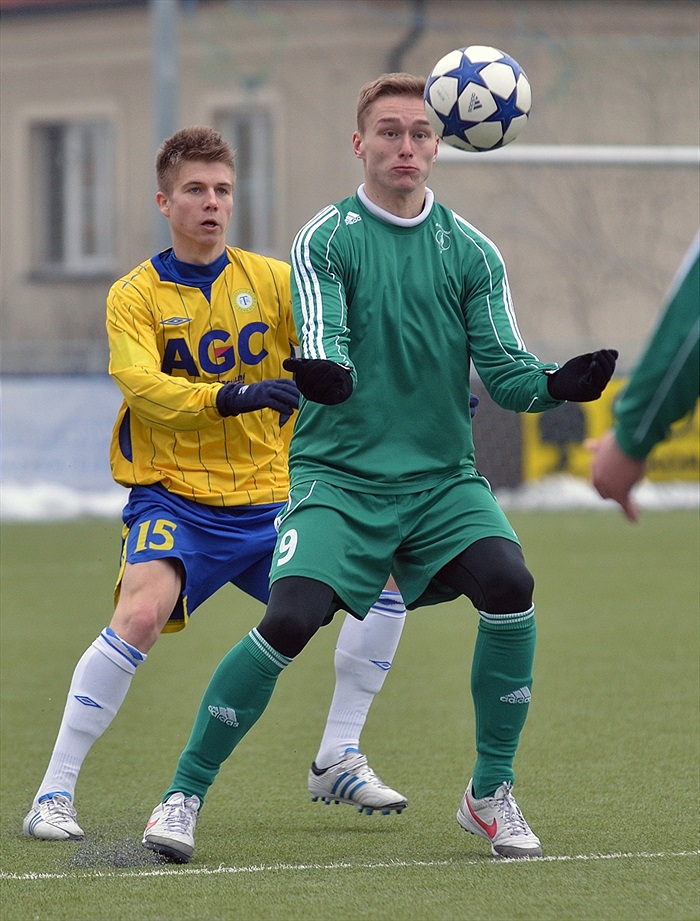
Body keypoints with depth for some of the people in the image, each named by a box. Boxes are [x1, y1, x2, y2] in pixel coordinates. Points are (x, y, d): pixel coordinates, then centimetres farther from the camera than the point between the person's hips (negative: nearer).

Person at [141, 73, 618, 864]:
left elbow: (505, 373, 3)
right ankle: (183, 793, -4)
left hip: (443, 477, 3)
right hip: (340, 472, -2)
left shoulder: (470, 251, 7)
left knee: (509, 585, -23)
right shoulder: (325, 240, -1)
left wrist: (555, 384, -19)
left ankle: (490, 796, -5)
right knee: (290, 620, -22)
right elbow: (323, 350, -12)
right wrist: (323, 373, -36)